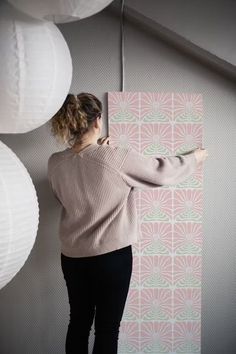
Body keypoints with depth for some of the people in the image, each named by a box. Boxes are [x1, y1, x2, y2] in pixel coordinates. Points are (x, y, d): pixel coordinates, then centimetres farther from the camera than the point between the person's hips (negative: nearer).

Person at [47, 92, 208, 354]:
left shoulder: (55, 162, -6)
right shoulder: (117, 157, -19)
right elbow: (163, 172, -6)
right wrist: (195, 157, 14)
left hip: (72, 256, 5)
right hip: (112, 256, -5)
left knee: (78, 322, 22)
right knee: (107, 328, 13)